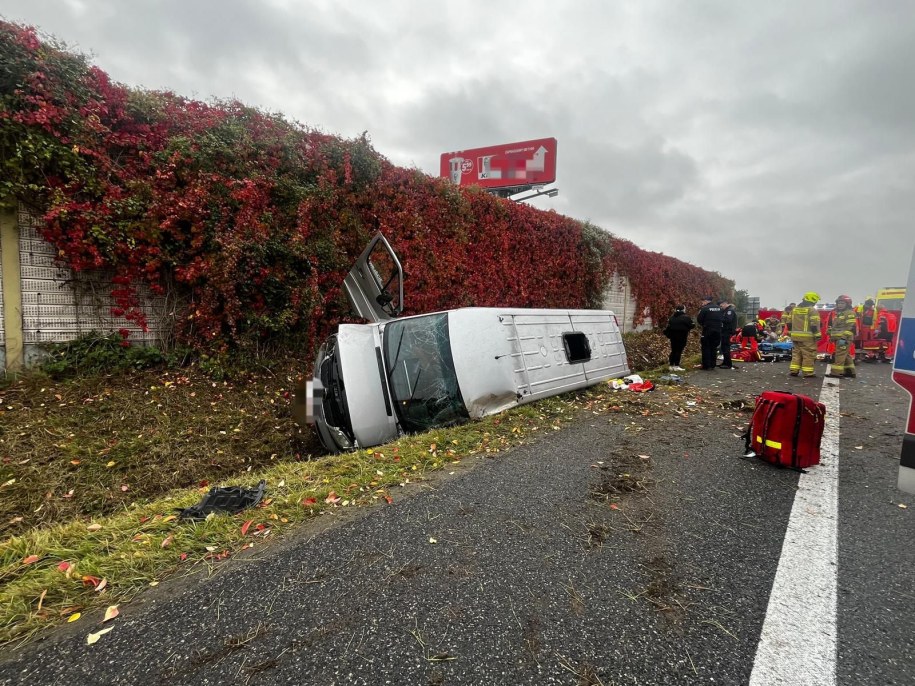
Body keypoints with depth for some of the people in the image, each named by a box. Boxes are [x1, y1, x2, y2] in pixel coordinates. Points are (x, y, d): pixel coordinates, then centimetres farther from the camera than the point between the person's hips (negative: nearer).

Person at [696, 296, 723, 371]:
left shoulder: (704, 308, -11)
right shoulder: (719, 308, 10)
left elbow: (699, 319, -10)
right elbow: (721, 319, 13)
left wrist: (703, 324, 7)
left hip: (707, 331, -6)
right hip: (717, 330, 6)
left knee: (706, 348, 2)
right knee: (714, 348, 11)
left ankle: (706, 365, 1)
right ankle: (712, 365, 14)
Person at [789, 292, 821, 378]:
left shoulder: (794, 309, 12)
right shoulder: (812, 310, -8)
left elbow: (789, 323, 15)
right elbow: (815, 324, -14)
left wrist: (792, 332, 22)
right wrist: (817, 335, -9)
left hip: (796, 336, 6)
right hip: (807, 337, -6)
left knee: (796, 353, 11)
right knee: (808, 355, -2)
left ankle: (793, 371, 11)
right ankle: (808, 373, 0)